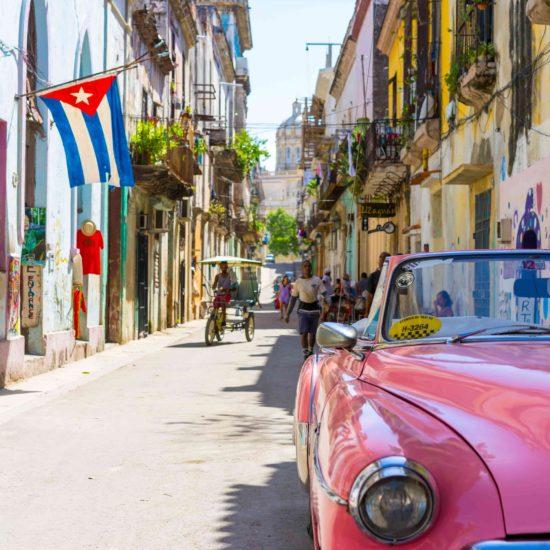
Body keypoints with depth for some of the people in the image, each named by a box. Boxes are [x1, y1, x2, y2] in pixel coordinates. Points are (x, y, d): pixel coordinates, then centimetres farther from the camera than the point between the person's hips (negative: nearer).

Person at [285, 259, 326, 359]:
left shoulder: (317, 280, 1)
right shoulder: (298, 282, 3)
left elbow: (324, 293, 0)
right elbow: (293, 298, 8)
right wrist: (287, 314, 7)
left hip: (314, 309, 1)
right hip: (303, 309, -1)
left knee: (312, 333, 8)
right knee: (304, 333, -13)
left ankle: (310, 351, 30)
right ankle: (305, 353, -8)